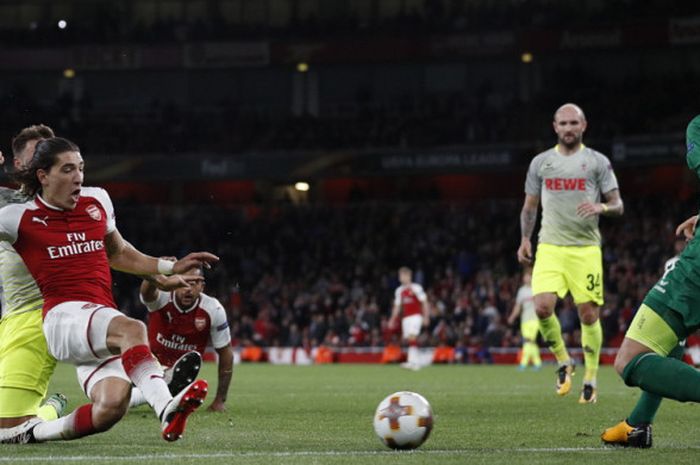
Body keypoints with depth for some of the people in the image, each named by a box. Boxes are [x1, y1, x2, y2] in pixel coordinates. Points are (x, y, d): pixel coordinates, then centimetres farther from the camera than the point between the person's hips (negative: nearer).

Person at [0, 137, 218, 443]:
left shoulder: (97, 201, 19)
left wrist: (171, 267, 30)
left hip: (101, 326, 5)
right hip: (64, 317, -5)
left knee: (111, 407, -21)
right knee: (132, 329, -36)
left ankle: (31, 432, -1)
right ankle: (166, 408, -57)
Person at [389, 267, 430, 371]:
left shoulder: (416, 288, -5)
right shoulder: (399, 290, 12)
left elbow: (424, 303, -3)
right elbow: (397, 306, 19)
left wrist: (426, 317, -9)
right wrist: (393, 319, 14)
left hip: (415, 316, -6)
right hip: (406, 318, 6)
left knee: (412, 337, -20)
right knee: (409, 339, 2)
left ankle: (411, 361, -24)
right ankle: (417, 362, 8)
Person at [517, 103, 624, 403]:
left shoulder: (598, 162, 5)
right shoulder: (541, 162, 11)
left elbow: (617, 206, 4)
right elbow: (530, 206, 18)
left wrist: (601, 208, -18)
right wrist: (525, 239, 4)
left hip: (586, 248, -1)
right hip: (550, 248, 1)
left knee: (589, 315, -3)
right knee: (543, 307, -17)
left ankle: (590, 379, 13)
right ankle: (564, 362, 7)